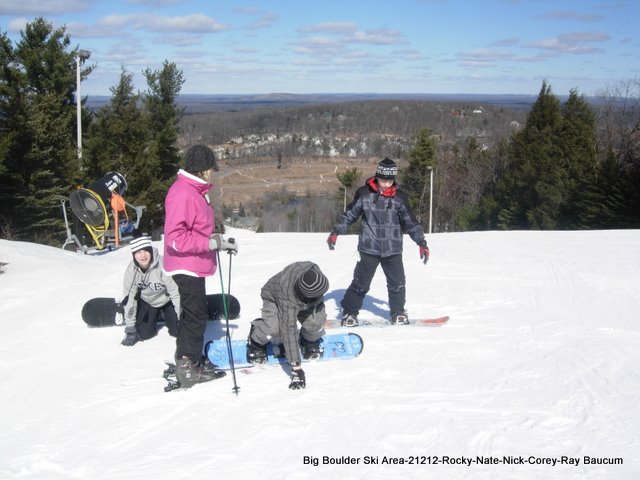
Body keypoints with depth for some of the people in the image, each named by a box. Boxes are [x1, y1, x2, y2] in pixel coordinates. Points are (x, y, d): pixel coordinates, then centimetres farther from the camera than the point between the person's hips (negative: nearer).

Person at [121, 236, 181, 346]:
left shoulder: (163, 265, -34)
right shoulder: (131, 271, -22)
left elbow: (175, 292, -27)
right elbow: (129, 298, -16)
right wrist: (130, 328, -16)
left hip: (167, 300, -2)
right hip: (147, 302, 2)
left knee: (177, 330, -12)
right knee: (144, 333, -10)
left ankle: (164, 316, 22)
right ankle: (156, 317, 24)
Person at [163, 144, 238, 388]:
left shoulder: (195, 192, 13)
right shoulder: (182, 194, -20)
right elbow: (175, 237, -27)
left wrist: (221, 242, 17)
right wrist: (211, 243, -26)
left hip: (194, 265, 10)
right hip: (187, 266, -10)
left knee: (194, 315, 18)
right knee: (195, 316, -5)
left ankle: (190, 361, 29)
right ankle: (188, 368, 3)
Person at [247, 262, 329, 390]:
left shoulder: (314, 270, -35)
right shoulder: (288, 302, -47)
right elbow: (289, 331, -43)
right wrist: (296, 367, -42)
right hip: (274, 296, -4)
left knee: (315, 322, -23)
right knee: (272, 327, -33)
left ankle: (310, 341, 13)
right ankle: (257, 342, 3)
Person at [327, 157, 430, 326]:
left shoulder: (399, 196, 0)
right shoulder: (364, 193, -3)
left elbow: (410, 221, 6)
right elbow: (350, 214, 7)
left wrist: (422, 243, 3)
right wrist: (335, 232, 4)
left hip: (393, 249, 2)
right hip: (369, 248, -2)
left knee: (397, 283, 3)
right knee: (361, 283, -2)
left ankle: (398, 312, 24)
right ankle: (349, 312, 14)